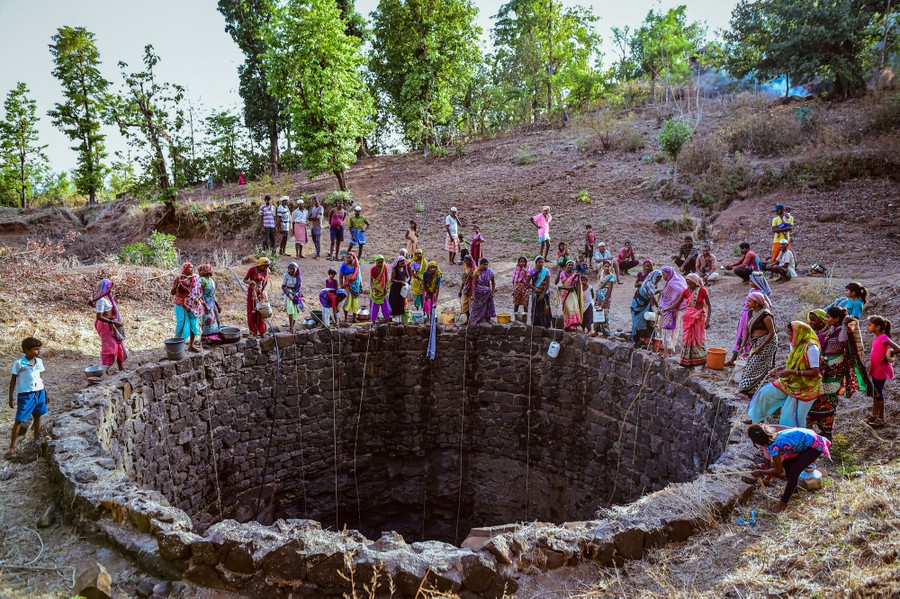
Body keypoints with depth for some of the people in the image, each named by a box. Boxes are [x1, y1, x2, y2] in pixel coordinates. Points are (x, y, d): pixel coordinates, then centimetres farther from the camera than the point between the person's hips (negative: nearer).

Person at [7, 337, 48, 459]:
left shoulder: (39, 361, 4)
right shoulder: (19, 363, -12)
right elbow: (13, 381, -5)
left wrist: (46, 393, 18)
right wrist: (11, 398, -6)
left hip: (39, 393, 5)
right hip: (25, 395, -5)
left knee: (38, 417, 17)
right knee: (19, 421, -3)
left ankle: (37, 439, 32)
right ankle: (12, 447, 3)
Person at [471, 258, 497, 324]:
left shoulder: (490, 272, -9)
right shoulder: (477, 272, -13)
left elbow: (493, 283, 0)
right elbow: (474, 283, -10)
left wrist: (493, 292, -4)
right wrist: (473, 294, -13)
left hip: (487, 292, 1)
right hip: (478, 292, -1)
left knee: (488, 306, 8)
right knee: (478, 306, 10)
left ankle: (488, 318, 23)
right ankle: (477, 319, 24)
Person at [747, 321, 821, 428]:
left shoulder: (811, 347, -24)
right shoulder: (796, 344, 2)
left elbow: (815, 371, -25)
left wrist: (792, 372, -29)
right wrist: (779, 370, 2)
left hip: (804, 388, -8)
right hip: (790, 382, 8)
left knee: (793, 418, -3)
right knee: (765, 392, 7)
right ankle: (756, 420, 23)